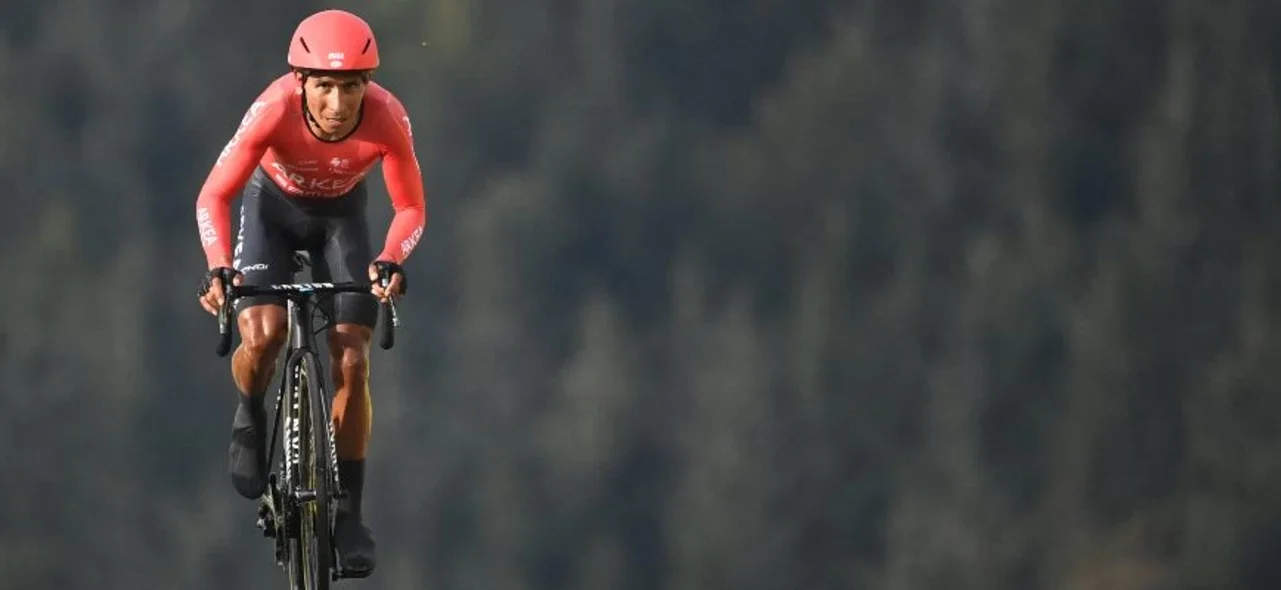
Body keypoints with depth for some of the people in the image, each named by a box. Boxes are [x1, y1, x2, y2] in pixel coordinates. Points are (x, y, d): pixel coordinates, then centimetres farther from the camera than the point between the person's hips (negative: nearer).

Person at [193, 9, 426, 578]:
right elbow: (214, 195, -31)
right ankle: (251, 416, 11)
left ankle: (348, 511, 4)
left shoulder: (386, 119, -33)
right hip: (274, 205, -1)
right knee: (262, 338, -24)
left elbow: (410, 207, -21)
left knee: (351, 361, -8)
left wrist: (390, 260, -40)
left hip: (339, 214, 1)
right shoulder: (276, 110, -37)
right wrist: (218, 267, -46)